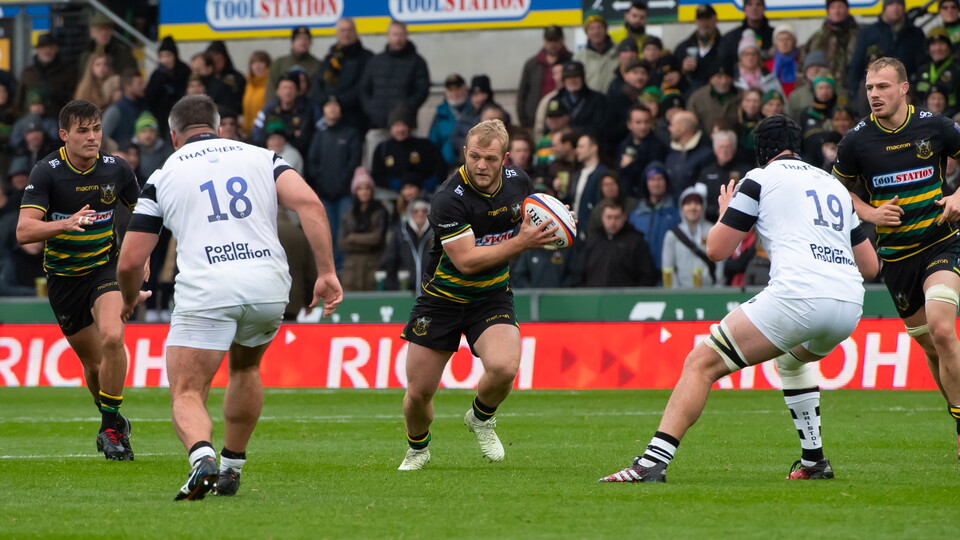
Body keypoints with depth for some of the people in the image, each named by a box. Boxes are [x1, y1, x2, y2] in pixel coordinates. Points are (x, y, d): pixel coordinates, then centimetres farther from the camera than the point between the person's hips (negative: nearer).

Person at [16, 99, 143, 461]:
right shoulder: (47, 172, -15)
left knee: (112, 338, -26)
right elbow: (24, 230, -25)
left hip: (105, 266, 0)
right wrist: (65, 224, -42)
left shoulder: (115, 169, -6)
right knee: (92, 361, 7)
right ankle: (114, 423, 34)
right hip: (63, 277, 0)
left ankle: (111, 428, -13)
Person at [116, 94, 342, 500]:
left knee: (186, 395, 0)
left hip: (204, 291, -3)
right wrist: (326, 272, -2)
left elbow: (130, 261, 13)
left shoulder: (164, 176, 15)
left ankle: (202, 457, -31)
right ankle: (231, 468, 32)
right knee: (245, 366, 31)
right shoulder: (259, 157, 19)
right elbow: (308, 202, 0)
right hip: (269, 285, 3)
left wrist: (129, 300, 34)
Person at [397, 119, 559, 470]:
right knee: (419, 392, 0)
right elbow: (467, 260, -29)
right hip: (443, 296, -2)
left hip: (492, 296, 3)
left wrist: (547, 227, -8)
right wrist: (521, 243, -33)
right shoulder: (448, 199, -25)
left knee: (504, 367, -26)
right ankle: (417, 450, 34)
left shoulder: (518, 181, -7)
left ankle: (481, 418, 8)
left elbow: (526, 224, 15)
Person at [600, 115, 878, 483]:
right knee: (792, 357, 39)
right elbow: (870, 266, 29)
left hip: (797, 295, -6)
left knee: (701, 364, 0)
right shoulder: (834, 185, 27)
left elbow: (717, 249, 8)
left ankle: (653, 462, -16)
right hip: (850, 305, 7)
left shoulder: (761, 179, 9)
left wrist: (726, 213, 29)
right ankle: (814, 462, 33)